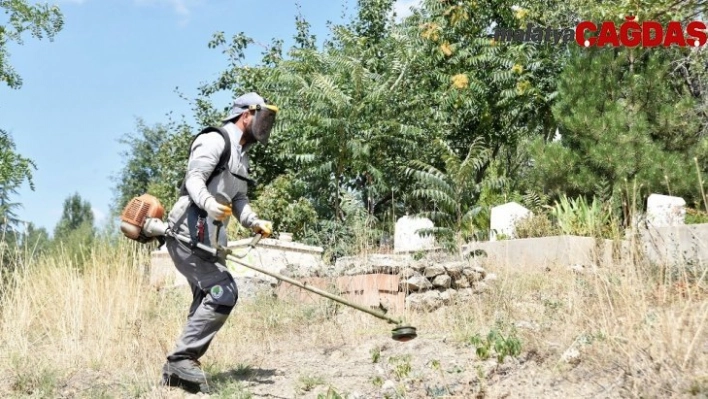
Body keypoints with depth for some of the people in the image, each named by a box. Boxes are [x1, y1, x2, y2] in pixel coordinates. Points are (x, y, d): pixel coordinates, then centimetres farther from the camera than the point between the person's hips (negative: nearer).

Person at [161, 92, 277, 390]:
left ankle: (177, 367, 18)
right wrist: (208, 203, -39)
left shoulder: (242, 157, 23)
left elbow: (239, 200, 18)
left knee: (208, 300, 11)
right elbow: (194, 177, -20)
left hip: (207, 239, 10)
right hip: (188, 233, -10)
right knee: (224, 292, -17)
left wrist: (255, 223, -1)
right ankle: (182, 357, -11)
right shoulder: (215, 140, -6)